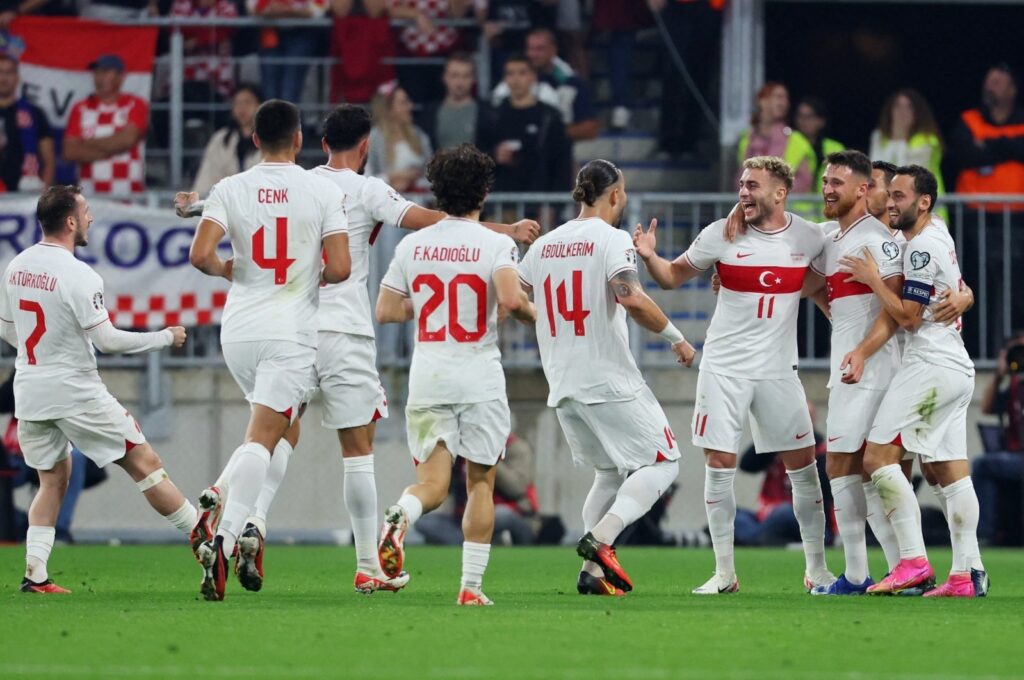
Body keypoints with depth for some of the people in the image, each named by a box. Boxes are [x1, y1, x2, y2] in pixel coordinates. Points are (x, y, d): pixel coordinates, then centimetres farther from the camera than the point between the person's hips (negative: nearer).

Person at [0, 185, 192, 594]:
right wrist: (166, 338, -6)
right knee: (145, 464, 1)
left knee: (52, 479, 18)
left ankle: (35, 572, 5)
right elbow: (107, 340, -18)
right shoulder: (78, 276, -18)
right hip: (76, 393, -6)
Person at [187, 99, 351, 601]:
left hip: (238, 331, 4)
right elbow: (339, 268, -8)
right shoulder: (326, 193, -3)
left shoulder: (229, 190, 1)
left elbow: (200, 255, -9)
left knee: (284, 429, 24)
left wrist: (228, 271, 12)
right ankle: (226, 537, -24)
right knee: (262, 438, -8)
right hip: (292, 332, -4)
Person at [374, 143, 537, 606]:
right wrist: (532, 313, 0)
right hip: (480, 379, -2)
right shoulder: (496, 244, -6)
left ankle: (399, 517, -35)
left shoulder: (411, 245, 5)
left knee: (432, 482, 0)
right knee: (480, 482, 10)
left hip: (427, 378, 2)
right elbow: (510, 298, -22)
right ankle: (471, 585, 6)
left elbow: (385, 311, 6)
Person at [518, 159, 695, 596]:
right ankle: (600, 539, -19)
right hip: (610, 379, -7)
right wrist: (675, 337, -11)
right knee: (661, 464, 2)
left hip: (562, 382, 7)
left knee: (609, 474, 19)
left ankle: (591, 572, 6)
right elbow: (630, 298, -22)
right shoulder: (612, 238, -8)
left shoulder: (544, 244, 11)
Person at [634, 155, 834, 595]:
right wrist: (650, 257, -16)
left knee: (803, 464, 3)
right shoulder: (722, 235, -5)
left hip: (778, 369, 1)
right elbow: (673, 277, 3)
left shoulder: (809, 238, -1)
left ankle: (816, 569, 16)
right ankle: (724, 573, 3)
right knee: (720, 463, -5)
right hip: (724, 368, -1)